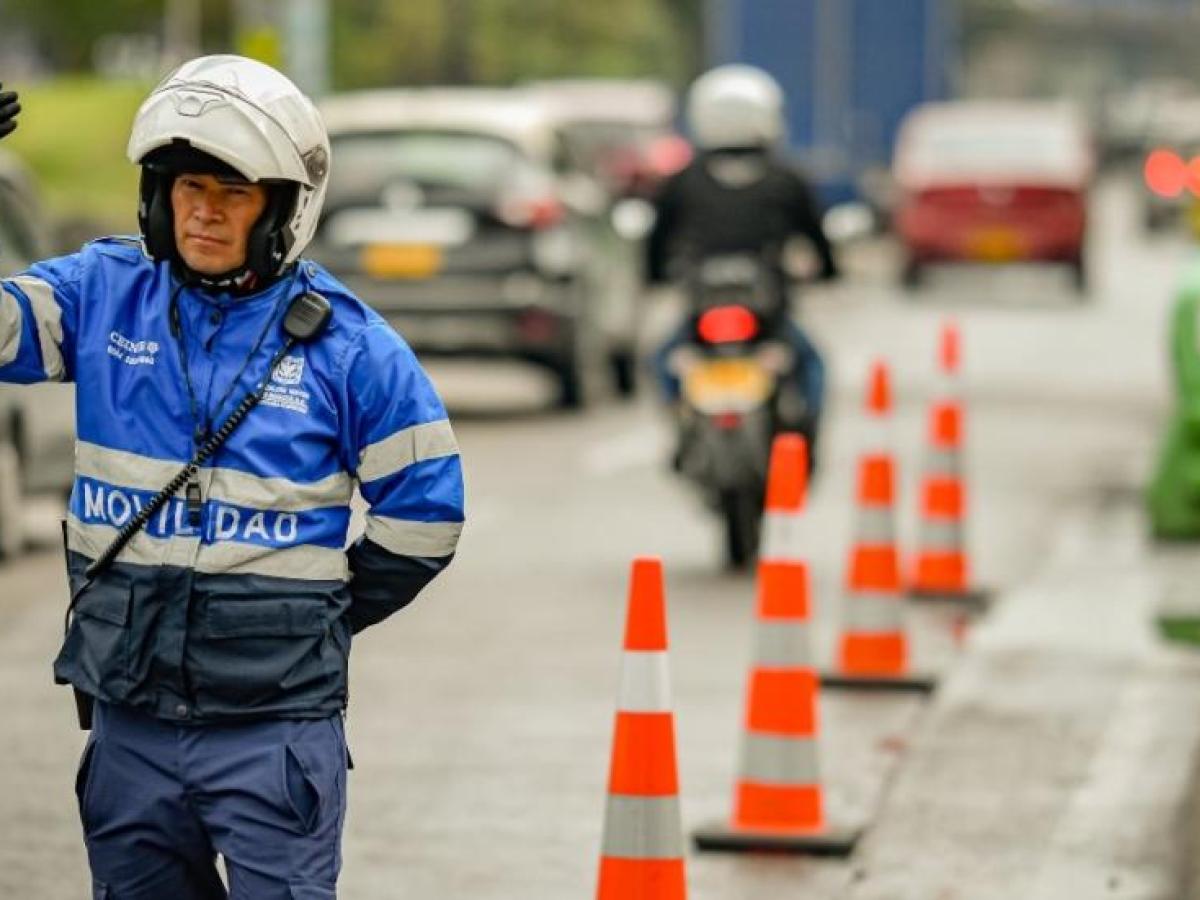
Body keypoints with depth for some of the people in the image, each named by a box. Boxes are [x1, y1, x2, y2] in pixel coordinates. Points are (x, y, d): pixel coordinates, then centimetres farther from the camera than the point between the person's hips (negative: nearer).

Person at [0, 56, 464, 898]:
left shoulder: (346, 341, -4)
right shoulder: (104, 293, 3)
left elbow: (422, 513, 3)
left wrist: (321, 615, 5)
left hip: (276, 719, -3)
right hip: (130, 714, 4)